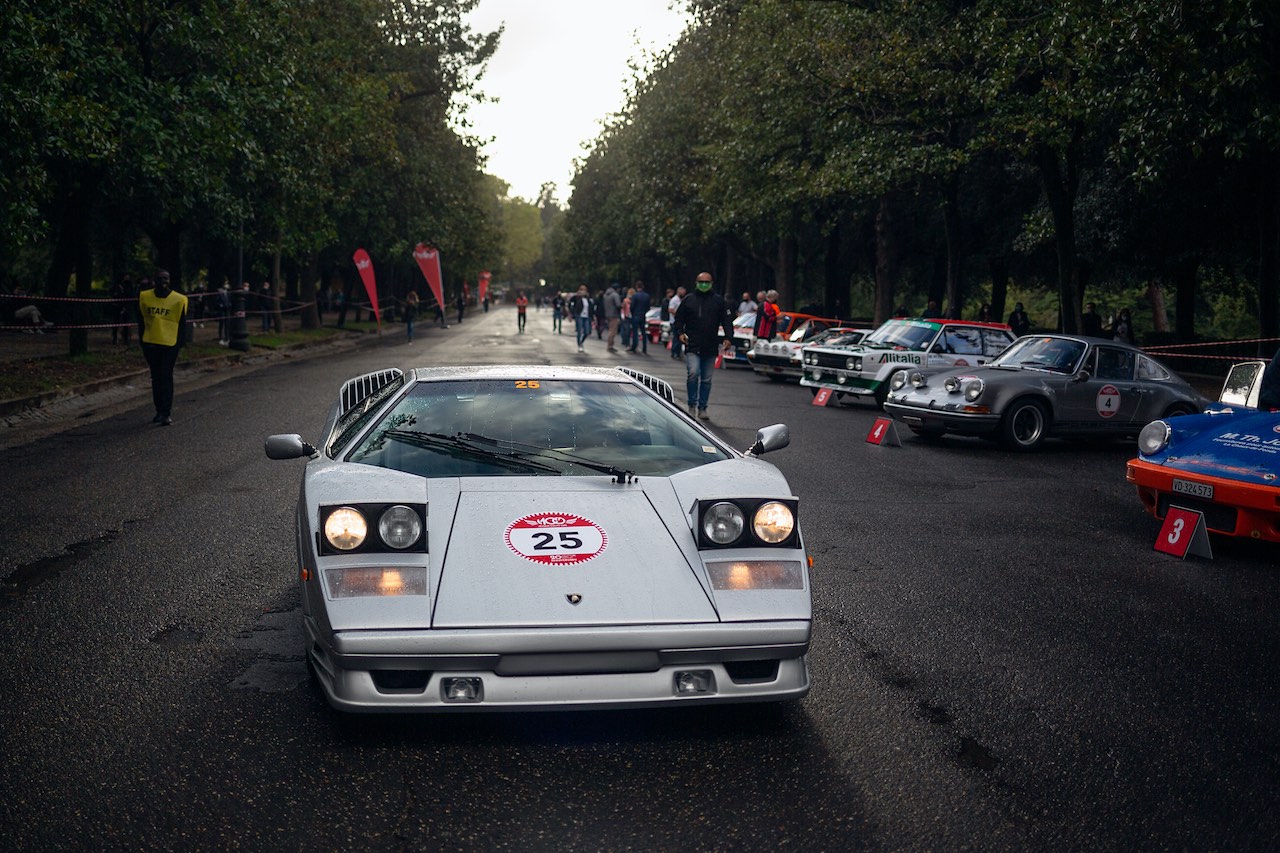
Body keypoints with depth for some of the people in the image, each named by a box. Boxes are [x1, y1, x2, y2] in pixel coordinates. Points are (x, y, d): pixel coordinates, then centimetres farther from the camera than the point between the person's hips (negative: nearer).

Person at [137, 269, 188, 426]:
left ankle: (166, 413, -4)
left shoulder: (178, 300, -4)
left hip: (169, 344, -3)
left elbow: (182, 324, 2)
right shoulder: (144, 297, 4)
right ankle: (159, 411, 20)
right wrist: (142, 342, 10)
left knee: (166, 378, -5)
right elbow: (141, 321, 12)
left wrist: (179, 343, -2)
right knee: (155, 378, 11)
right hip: (151, 344, 3)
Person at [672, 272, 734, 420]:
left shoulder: (718, 300, 9)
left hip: (710, 348, 2)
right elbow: (678, 320, 11)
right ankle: (692, 405, -5)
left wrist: (728, 338, -5)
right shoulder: (689, 300, 7)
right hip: (692, 347, -2)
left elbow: (727, 320, 8)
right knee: (693, 373, -18)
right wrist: (679, 333, -7)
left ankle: (702, 408, 16)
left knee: (707, 379, 6)